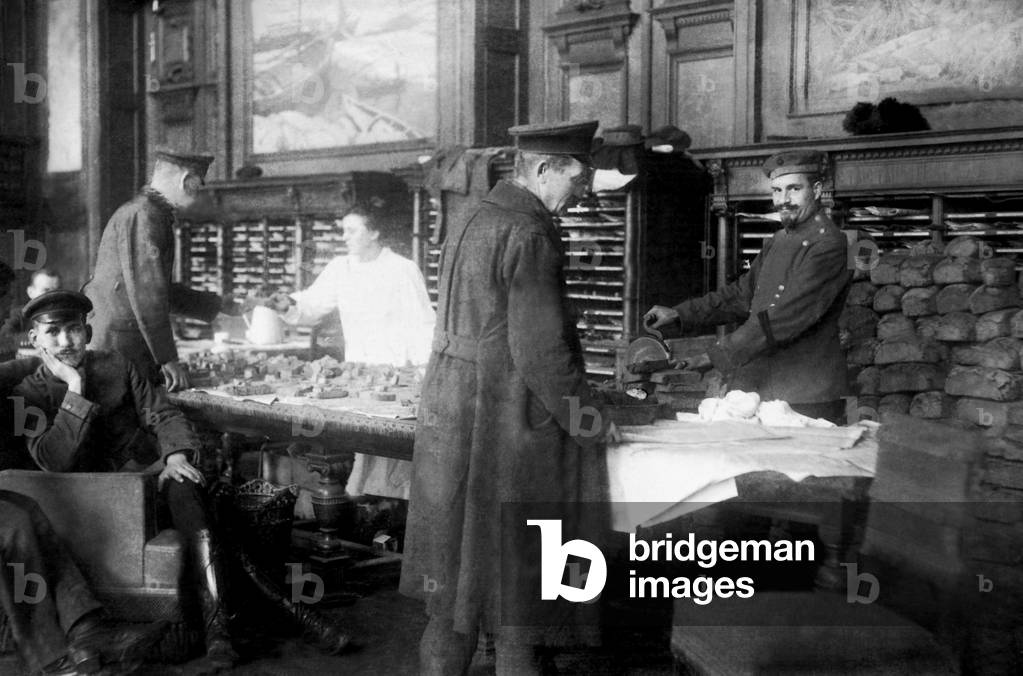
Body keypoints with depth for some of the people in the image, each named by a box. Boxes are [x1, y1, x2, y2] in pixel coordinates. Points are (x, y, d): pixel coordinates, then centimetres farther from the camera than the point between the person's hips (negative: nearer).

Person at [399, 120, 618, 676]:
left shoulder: (471, 222, 14)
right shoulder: (528, 235, -16)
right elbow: (541, 352, -21)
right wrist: (593, 420, -9)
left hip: (450, 415, 9)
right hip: (505, 427, -9)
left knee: (455, 580, 17)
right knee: (512, 585, 3)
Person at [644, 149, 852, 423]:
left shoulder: (828, 245, -13)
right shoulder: (776, 243, 15)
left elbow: (785, 317, -21)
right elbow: (743, 294, 22)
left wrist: (718, 355, -22)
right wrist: (678, 314, 12)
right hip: (757, 391, 7)